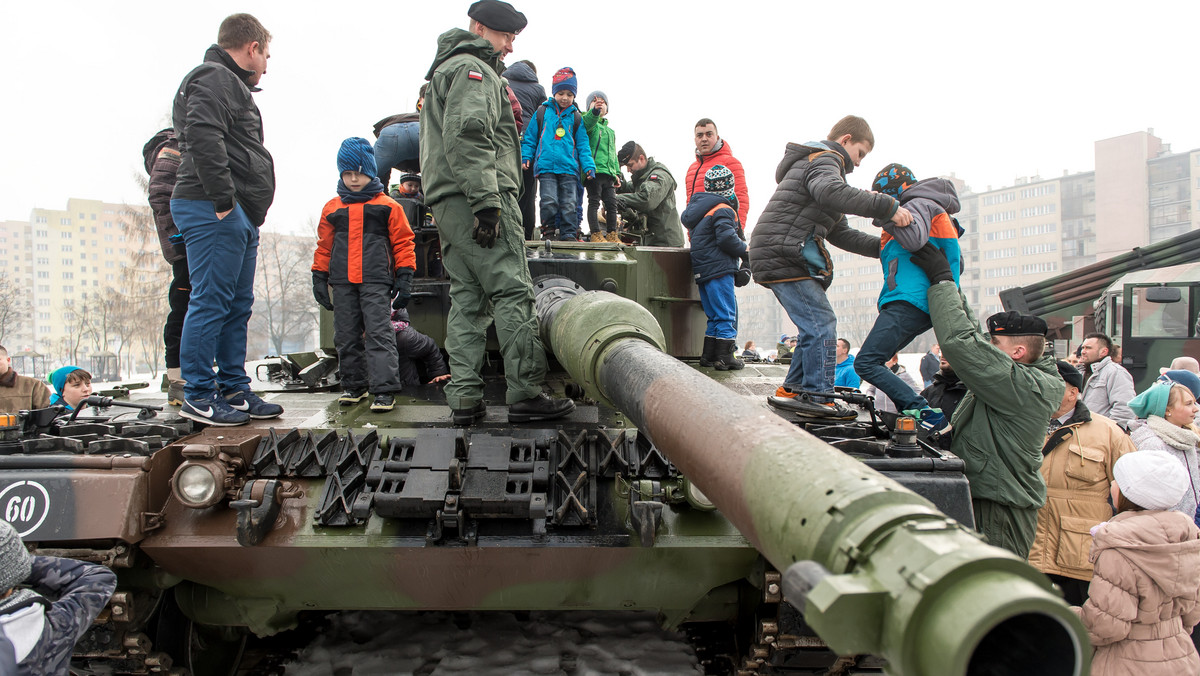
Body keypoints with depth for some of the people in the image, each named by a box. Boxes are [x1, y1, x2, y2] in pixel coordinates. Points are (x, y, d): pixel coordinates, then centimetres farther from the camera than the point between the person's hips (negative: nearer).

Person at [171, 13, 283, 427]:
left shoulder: (232, 85, 27)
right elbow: (202, 136, -22)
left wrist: (247, 213, 16)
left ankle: (234, 389, 18)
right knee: (210, 302, -8)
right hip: (213, 211, -11)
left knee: (238, 306, 11)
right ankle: (198, 395, -2)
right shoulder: (213, 79, -6)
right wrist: (223, 200, -23)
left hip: (238, 216, 11)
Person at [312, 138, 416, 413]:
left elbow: (403, 242, 4)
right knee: (346, 336, 9)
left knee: (378, 333, -9)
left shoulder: (387, 206, 4)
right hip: (342, 284, 4)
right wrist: (319, 278, 13)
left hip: (376, 282, -4)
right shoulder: (332, 208, 13)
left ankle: (384, 389, -9)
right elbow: (324, 246, 18)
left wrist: (404, 277, -1)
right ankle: (354, 385, 21)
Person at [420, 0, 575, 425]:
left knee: (467, 299, 7)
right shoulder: (472, 70, -4)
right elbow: (468, 135, -19)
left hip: (447, 205, 10)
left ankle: (464, 398, 5)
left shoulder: (443, 71, 30)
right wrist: (486, 201, -23)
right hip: (475, 199, -10)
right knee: (513, 294, -9)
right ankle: (525, 395, -9)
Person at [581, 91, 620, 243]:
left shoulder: (610, 131, 27)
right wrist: (595, 111, -40)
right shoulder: (590, 122, 5)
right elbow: (587, 124, -22)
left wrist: (617, 173, 20)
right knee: (594, 202, -6)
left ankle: (612, 233, 8)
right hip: (595, 170, -7)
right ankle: (596, 234, -6)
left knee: (612, 203, 3)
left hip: (609, 173, 7)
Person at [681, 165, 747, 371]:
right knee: (726, 315, -3)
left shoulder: (699, 209, 17)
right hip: (719, 269, -9)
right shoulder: (723, 210, -11)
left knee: (715, 315, 16)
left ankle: (709, 355, 19)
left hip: (702, 270, 9)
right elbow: (726, 238, -23)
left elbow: (692, 235, 21)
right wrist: (744, 249, -6)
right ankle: (725, 358, -1)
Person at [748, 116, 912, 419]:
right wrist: (888, 206, -30)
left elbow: (839, 233, 28)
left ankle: (792, 390, 16)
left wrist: (882, 247, 19)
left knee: (815, 326, 12)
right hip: (782, 256, -11)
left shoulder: (817, 163, 30)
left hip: (779, 257, 11)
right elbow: (830, 192, -32)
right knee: (821, 323, -11)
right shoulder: (824, 160, -4)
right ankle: (818, 397, -9)